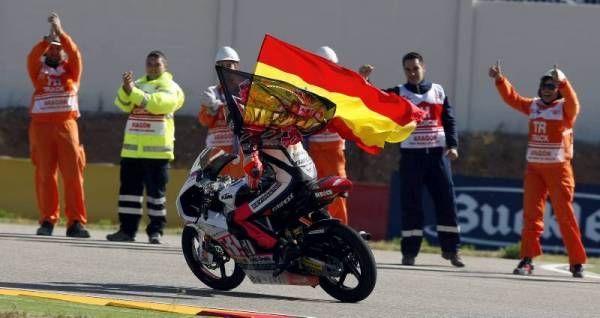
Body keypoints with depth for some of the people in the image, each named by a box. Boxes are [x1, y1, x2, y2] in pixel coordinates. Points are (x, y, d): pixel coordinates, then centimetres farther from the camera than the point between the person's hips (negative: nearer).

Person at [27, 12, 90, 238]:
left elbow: (75, 54, -6)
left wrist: (60, 32, -13)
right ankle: (47, 221, 2)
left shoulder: (70, 69, 12)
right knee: (44, 175, -1)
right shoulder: (38, 69, 11)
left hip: (66, 125, 0)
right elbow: (32, 58, -9)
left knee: (73, 174, -5)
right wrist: (46, 39, -19)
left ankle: (75, 223, -6)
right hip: (41, 126, 0)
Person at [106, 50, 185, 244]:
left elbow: (157, 103, -18)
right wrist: (125, 89, -19)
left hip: (156, 149, -5)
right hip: (132, 147, 5)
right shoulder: (138, 84, 18)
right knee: (129, 188, 4)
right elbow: (123, 104, 1)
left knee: (156, 191, -1)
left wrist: (134, 92, -22)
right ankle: (127, 229, 8)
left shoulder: (169, 87, 2)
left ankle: (156, 231, 3)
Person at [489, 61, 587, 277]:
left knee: (565, 215, -3)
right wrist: (499, 79, -6)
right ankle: (527, 259, 1)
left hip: (558, 168, -5)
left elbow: (573, 102, -25)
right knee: (531, 213, 0)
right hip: (534, 168, 5)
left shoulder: (565, 107, -4)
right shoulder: (533, 106, 11)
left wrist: (563, 82, -41)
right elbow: (512, 98, 8)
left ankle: (576, 262, 3)